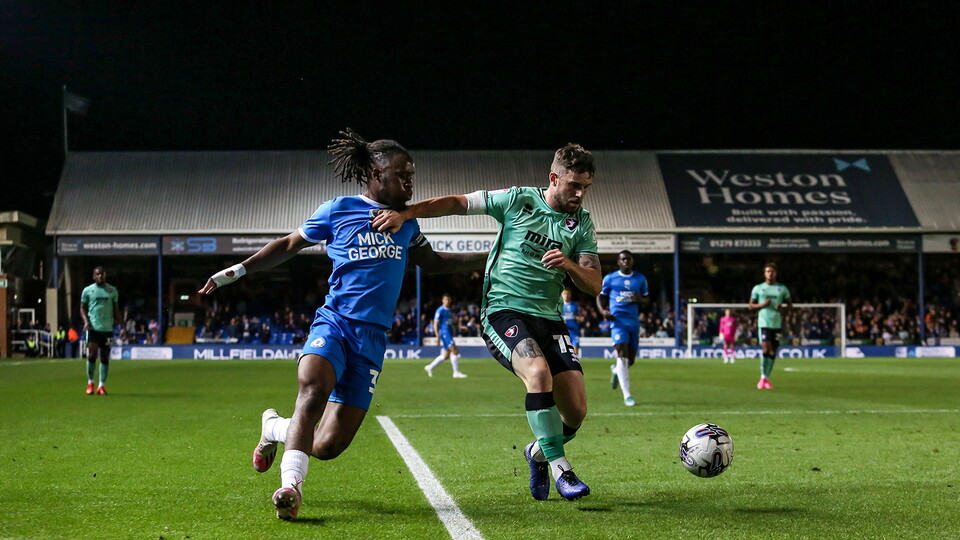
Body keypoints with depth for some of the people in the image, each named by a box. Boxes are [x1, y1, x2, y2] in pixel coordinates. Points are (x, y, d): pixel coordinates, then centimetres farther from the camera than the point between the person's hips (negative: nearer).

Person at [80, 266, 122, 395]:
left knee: (105, 358, 2)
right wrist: (86, 321, -7)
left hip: (107, 328, 2)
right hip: (93, 327, -2)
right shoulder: (87, 290, 5)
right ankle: (90, 382, 7)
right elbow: (83, 307, 10)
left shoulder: (112, 290, 10)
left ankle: (101, 386, 9)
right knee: (92, 355, -11)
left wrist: (120, 322, 4)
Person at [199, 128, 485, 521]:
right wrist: (237, 271, 9)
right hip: (335, 322, -3)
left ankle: (274, 426, 26)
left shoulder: (405, 221, 18)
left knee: (328, 446, -4)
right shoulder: (339, 210, 5)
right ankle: (291, 486, -31)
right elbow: (289, 245, 14)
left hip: (373, 338, 4)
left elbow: (433, 263, 32)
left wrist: (491, 257, 29)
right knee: (314, 387, -37)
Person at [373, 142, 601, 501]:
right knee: (539, 372, -33)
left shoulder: (582, 223, 7)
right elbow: (456, 203, 2)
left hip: (549, 317, 4)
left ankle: (540, 452, 28)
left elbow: (593, 285, 4)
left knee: (576, 411, -6)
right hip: (503, 310, -4)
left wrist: (568, 264, -17)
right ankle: (559, 466, -21)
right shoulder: (518, 200, -1)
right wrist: (405, 213, -10)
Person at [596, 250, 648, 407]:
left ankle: (616, 370, 46)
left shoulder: (640, 279, 11)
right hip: (618, 319, -4)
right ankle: (627, 395, -18)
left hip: (634, 320, 4)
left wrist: (639, 299, -6)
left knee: (630, 359, 7)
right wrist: (603, 311, -9)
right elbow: (600, 296, 10)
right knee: (622, 353, -19)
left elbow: (646, 297, 18)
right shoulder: (610, 278, 3)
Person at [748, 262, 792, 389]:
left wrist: (783, 307, -8)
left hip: (777, 323, 2)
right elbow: (751, 305, 8)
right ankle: (763, 377, -3)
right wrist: (762, 305, -11)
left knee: (773, 352, 3)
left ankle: (766, 379, 14)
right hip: (764, 323, -2)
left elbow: (790, 304, 14)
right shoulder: (758, 288, 5)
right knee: (766, 349, -16)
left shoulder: (782, 288, 9)